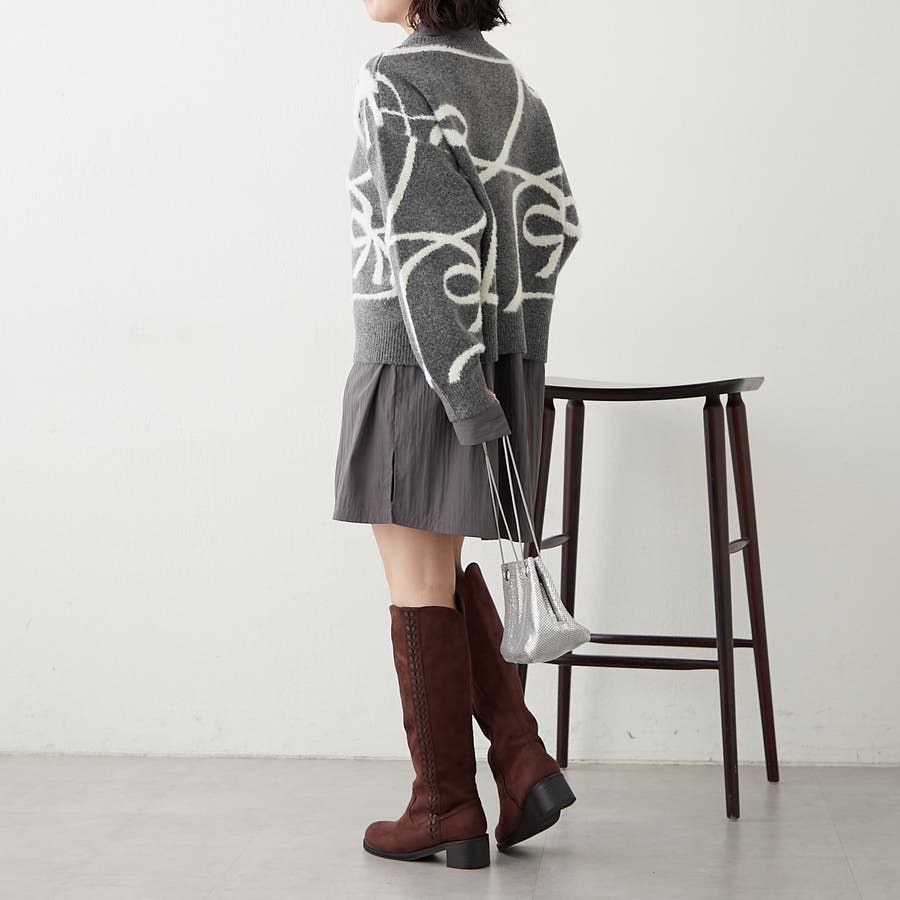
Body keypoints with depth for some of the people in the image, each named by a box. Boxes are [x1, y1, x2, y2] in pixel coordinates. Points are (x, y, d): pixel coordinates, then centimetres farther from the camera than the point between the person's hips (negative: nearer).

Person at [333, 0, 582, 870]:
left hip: (420, 373, -8)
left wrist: (463, 391, -22)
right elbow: (551, 224, 9)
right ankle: (524, 766, 12)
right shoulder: (509, 82, 10)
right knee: (437, 565, 20)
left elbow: (433, 234, -21)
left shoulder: (392, 83, -14)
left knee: (419, 587, 3)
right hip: (505, 366, 8)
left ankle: (448, 810, 13)